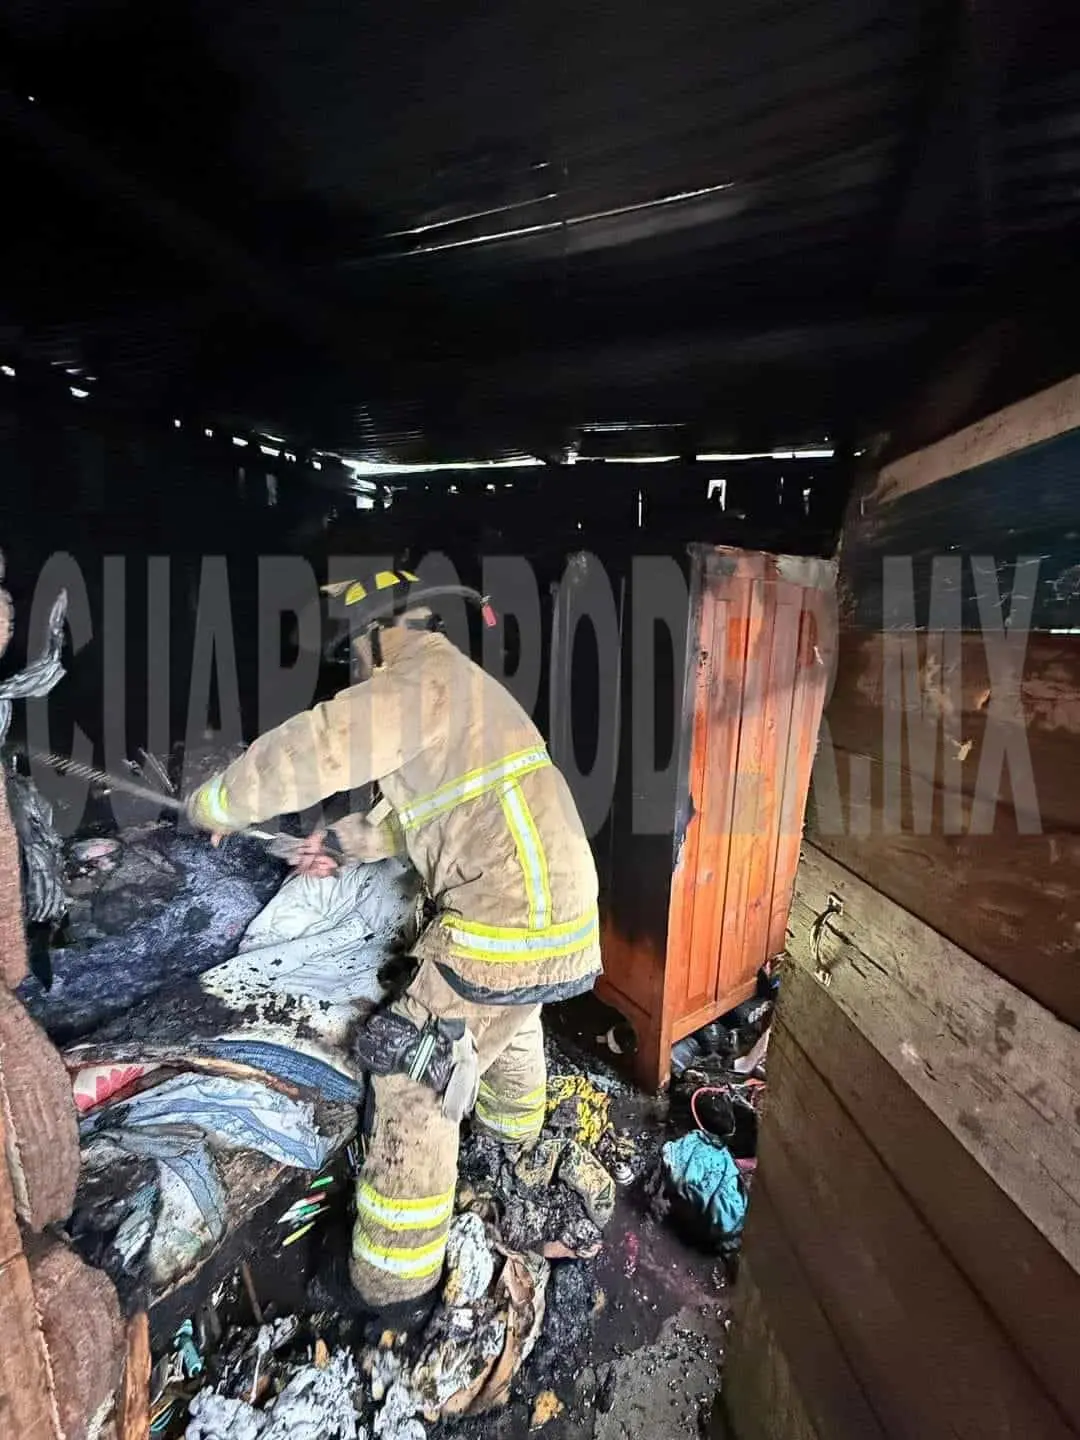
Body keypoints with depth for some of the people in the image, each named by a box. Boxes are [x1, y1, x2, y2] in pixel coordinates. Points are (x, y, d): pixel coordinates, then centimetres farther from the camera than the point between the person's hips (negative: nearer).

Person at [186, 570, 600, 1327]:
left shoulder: (428, 679, -12)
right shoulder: (457, 688, 18)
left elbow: (316, 747, -19)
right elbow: (418, 803, 27)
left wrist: (219, 800, -2)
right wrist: (348, 842, 29)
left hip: (510, 927, -10)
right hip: (557, 907, 10)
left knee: (415, 1084, 6)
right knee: (511, 1018, 35)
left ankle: (395, 1285, 23)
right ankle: (513, 1123, 63)